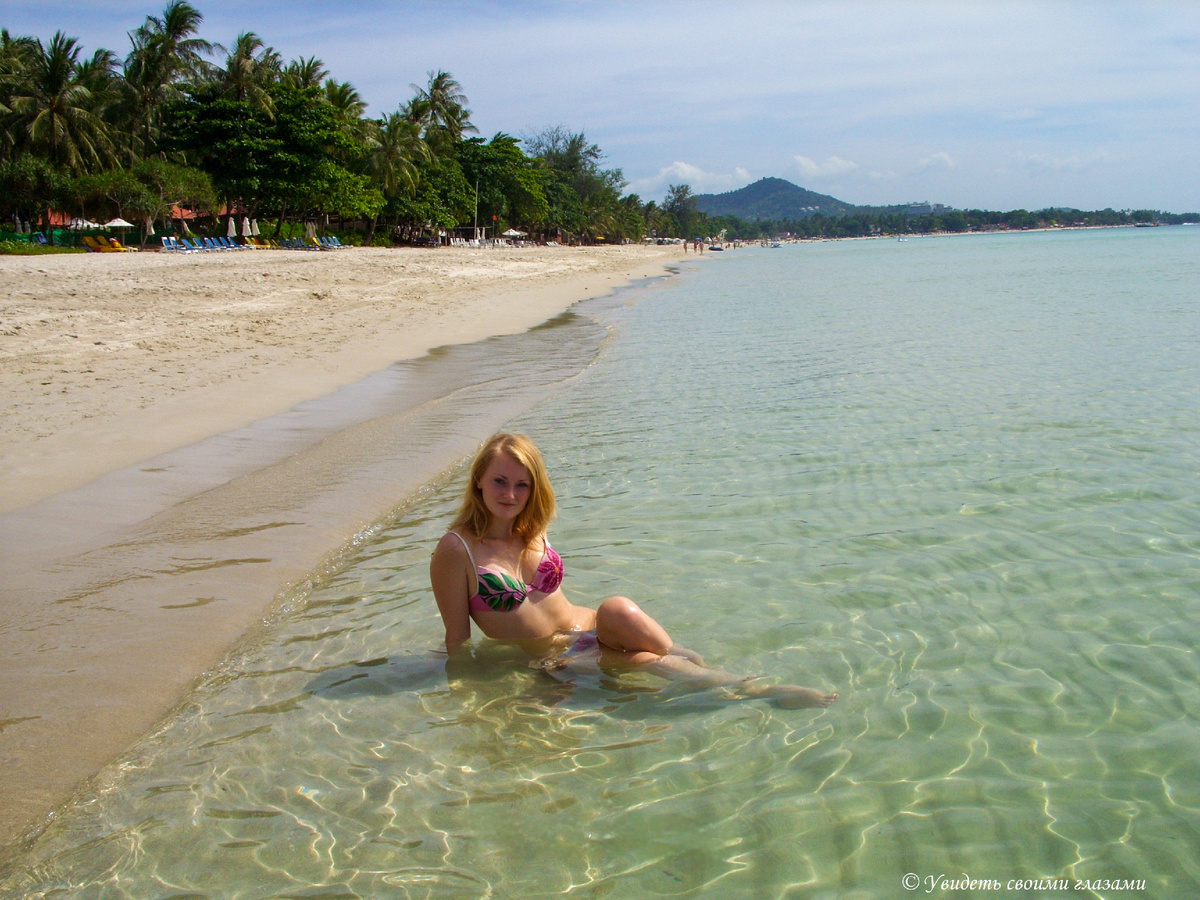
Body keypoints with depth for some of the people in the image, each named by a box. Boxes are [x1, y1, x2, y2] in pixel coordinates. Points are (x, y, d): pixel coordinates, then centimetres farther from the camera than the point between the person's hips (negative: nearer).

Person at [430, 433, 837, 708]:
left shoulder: (532, 531, 10)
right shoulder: (456, 550, -10)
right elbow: (457, 638, -6)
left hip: (588, 629, 4)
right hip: (550, 660, -4)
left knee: (617, 609, -32)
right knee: (647, 661, -28)